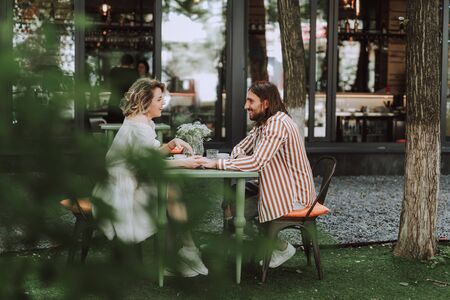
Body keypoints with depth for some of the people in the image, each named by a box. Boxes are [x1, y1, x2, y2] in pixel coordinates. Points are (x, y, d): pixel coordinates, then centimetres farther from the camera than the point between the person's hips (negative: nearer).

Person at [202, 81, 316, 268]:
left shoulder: (278, 124, -23)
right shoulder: (262, 123, 9)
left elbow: (257, 162, -31)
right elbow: (240, 149, 14)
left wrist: (216, 164, -28)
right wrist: (240, 157, -11)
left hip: (292, 196, -10)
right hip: (274, 187, 10)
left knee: (230, 212, -11)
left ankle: (282, 248, 4)